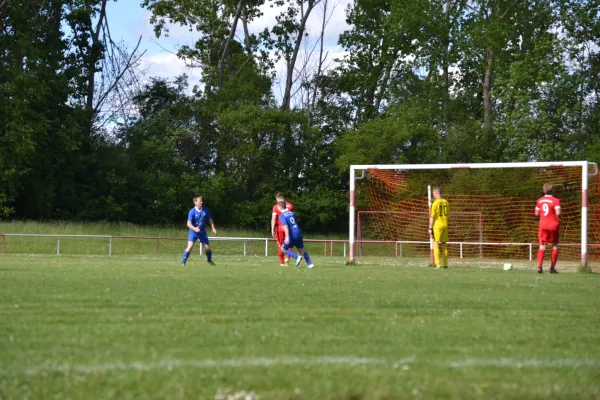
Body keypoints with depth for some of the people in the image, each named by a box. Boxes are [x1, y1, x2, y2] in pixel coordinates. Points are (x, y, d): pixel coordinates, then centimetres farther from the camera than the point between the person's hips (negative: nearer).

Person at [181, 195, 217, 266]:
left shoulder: (205, 210, -2)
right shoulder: (192, 212, -15)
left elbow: (210, 220, 12)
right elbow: (189, 224, -20)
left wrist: (213, 228, 2)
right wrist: (194, 228, -38)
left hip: (202, 232, 4)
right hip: (193, 231, -4)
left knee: (207, 248, 7)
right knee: (190, 246, -21)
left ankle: (209, 260, 37)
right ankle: (183, 262, -14)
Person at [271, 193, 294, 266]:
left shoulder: (276, 207, -3)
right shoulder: (290, 205, 5)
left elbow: (273, 219, -10)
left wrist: (272, 230, -12)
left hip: (279, 228, -1)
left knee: (280, 245, 9)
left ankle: (282, 262, 11)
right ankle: (287, 257, -15)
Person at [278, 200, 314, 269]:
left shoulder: (282, 216, -7)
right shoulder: (292, 213, 15)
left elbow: (285, 226, -20)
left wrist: (287, 237, -27)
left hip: (292, 236, -7)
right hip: (299, 234, 7)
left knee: (283, 248, 12)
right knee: (301, 250, 16)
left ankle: (297, 257, -5)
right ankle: (310, 264, 2)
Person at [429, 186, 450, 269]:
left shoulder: (435, 203, -12)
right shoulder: (446, 202, 9)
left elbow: (432, 217, -12)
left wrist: (430, 229, -9)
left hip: (437, 226, -7)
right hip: (445, 225, 7)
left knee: (436, 245, -6)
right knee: (444, 245, 14)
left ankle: (438, 264, -15)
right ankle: (445, 264, 16)